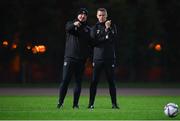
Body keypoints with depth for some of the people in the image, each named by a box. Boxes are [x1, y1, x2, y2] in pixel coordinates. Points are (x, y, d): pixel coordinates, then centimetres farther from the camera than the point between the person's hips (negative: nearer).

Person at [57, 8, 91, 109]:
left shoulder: (88, 29, 14)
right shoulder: (71, 24, 5)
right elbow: (68, 28, -20)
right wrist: (74, 24, -41)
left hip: (81, 59, 3)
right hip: (70, 57, -3)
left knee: (78, 82, 3)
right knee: (65, 80, -7)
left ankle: (75, 103, 8)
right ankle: (60, 102, -1)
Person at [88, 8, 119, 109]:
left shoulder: (112, 26, 9)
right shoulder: (95, 28, 9)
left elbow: (113, 38, -6)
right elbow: (94, 41, -4)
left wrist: (108, 29, -14)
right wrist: (106, 37, -9)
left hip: (110, 58, 0)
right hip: (98, 58, 0)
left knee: (111, 81, 1)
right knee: (94, 81, -2)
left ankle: (114, 103, 5)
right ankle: (91, 103, 3)